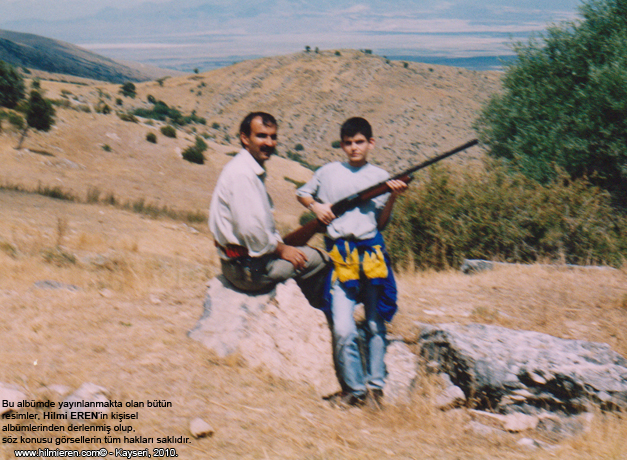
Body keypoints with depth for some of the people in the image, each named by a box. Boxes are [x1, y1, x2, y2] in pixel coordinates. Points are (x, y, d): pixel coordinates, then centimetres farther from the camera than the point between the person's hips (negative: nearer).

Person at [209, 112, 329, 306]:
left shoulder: (254, 171, 13)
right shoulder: (242, 174, -21)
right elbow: (250, 228, -27)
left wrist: (280, 244, 7)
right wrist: (280, 249, -12)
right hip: (247, 268, -10)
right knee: (321, 260, -5)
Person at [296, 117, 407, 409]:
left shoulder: (380, 177, 9)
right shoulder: (328, 173, 9)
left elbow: (381, 223, 7)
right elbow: (301, 194, 23)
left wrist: (392, 198, -9)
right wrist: (316, 206, 4)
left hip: (372, 252, 1)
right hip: (340, 255, -1)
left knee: (376, 325, 7)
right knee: (343, 330, -11)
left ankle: (375, 386, 18)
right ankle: (354, 389, 2)